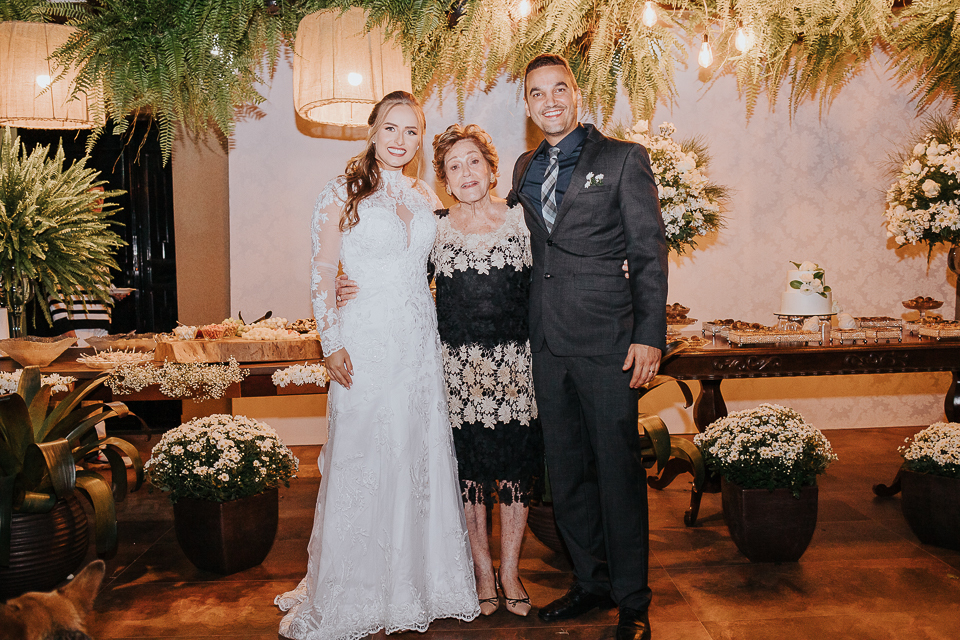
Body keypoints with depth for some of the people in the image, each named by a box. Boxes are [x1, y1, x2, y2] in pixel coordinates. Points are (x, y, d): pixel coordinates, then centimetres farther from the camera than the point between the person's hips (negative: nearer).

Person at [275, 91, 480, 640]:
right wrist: (331, 345, -13)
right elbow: (323, 275, -6)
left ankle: (416, 582, 27)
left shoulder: (427, 199, 11)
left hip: (420, 341, 5)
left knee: (419, 459, 10)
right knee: (364, 459, 1)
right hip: (365, 340, -5)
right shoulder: (343, 194, -3)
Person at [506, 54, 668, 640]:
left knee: (618, 471, 2)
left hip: (607, 340, -5)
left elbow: (650, 253, -5)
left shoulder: (623, 159, -1)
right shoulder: (525, 169, 15)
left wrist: (649, 335, -12)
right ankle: (591, 582, 30)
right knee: (566, 471, 13)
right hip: (548, 343, 5)